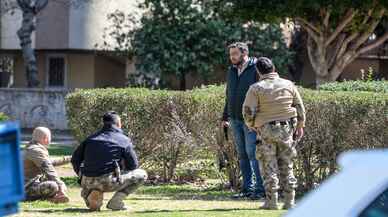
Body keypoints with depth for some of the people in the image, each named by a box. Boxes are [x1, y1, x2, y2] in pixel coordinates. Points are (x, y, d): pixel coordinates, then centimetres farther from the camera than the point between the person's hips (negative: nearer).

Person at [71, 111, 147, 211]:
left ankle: (90, 195, 6)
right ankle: (115, 202, -1)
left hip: (88, 182, 5)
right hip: (108, 182, -5)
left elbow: (75, 159, 16)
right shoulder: (124, 140, 4)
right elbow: (133, 165, 6)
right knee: (141, 175, 13)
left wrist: (82, 175, 28)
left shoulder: (91, 138, 17)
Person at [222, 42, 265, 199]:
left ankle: (260, 189, -8)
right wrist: (225, 117, 21)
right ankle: (247, 188, 12)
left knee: (252, 153, -11)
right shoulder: (232, 71, 15)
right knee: (242, 155, 8)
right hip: (235, 120, 7)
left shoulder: (256, 69, -7)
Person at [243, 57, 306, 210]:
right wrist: (300, 126, 20)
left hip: (266, 130, -3)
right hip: (286, 129, 3)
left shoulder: (256, 88, -6)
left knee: (269, 168, 3)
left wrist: (252, 126, 8)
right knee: (286, 167, 9)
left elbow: (248, 111, -10)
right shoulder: (288, 85, 5)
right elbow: (300, 107, 9)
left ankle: (271, 202, 0)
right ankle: (289, 201, 7)